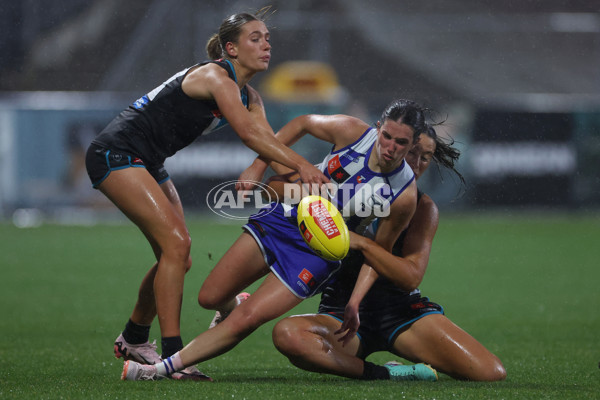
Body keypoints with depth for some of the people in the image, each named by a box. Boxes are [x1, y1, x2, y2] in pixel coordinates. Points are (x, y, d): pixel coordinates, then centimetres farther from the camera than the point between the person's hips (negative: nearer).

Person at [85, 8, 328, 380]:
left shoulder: (249, 96, 9)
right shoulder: (215, 76, -19)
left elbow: (268, 140, -4)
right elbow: (249, 133, -32)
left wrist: (300, 173, -24)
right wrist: (301, 164, -40)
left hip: (148, 163, 10)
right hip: (117, 152, -10)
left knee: (176, 256, 10)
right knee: (176, 242, -19)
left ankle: (134, 339, 29)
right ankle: (172, 355, -20)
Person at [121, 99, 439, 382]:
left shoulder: (404, 196, -19)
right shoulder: (352, 132, -16)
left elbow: (379, 251, -5)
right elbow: (303, 124, 5)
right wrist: (256, 169, 1)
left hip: (317, 253, -3)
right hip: (286, 219, 3)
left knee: (246, 320, -17)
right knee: (210, 298, 2)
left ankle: (163, 369, -11)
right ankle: (234, 305, 39)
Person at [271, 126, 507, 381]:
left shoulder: (423, 208, 2)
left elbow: (411, 277, -11)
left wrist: (360, 242, -25)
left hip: (401, 311, 1)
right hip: (342, 311, -1)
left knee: (491, 373, -21)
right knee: (286, 334, -38)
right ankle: (377, 374, -27)